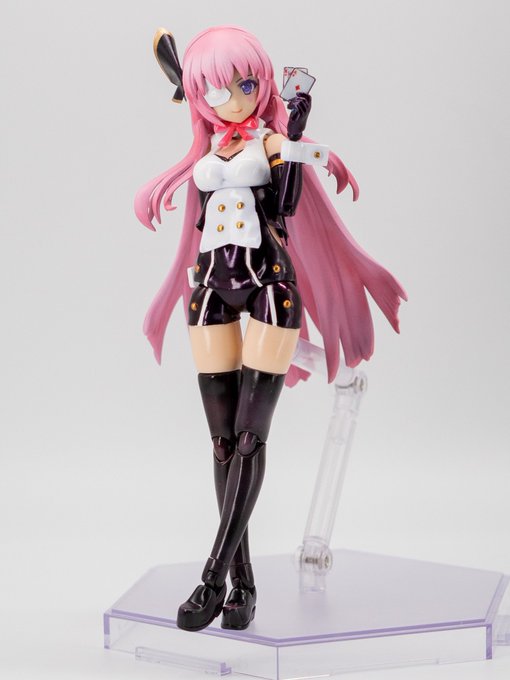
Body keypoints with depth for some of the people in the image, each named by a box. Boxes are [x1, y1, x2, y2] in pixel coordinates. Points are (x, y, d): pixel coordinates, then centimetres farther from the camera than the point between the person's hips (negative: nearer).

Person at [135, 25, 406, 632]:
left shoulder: (275, 140, 4)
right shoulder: (207, 153, 16)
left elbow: (287, 210, -1)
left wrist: (291, 144, -5)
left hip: (269, 282, -4)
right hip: (212, 287, 4)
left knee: (250, 437, -11)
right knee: (223, 441, 1)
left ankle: (214, 579, -9)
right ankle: (242, 582, 7)